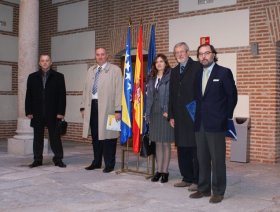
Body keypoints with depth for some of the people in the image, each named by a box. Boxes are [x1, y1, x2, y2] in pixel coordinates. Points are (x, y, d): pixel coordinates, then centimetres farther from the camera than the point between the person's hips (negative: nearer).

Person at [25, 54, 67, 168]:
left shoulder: (58, 77, 4)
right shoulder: (32, 77, 10)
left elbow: (62, 95, 0)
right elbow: (29, 96, 8)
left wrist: (61, 112, -7)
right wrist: (29, 111, 0)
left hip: (53, 114, -2)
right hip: (37, 114, 2)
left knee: (55, 137, 1)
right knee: (38, 137, 7)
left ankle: (58, 159, 10)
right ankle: (37, 160, 16)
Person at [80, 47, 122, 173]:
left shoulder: (115, 70, 0)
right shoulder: (90, 71, 18)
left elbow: (118, 90, -6)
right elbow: (86, 89, 18)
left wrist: (118, 110, -13)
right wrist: (83, 107, 11)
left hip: (107, 107, -5)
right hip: (92, 106, 5)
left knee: (107, 136, -1)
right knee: (95, 136, 11)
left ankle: (109, 164, 10)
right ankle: (96, 162, 23)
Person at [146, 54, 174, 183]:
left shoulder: (170, 77, -6)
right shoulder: (152, 78, 13)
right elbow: (149, 96, 12)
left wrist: (168, 111, -18)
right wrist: (148, 114, 7)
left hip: (165, 113, -6)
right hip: (154, 113, 6)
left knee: (166, 143, 2)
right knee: (158, 143, 10)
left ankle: (165, 171, 10)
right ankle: (159, 171, 18)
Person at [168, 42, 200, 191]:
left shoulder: (197, 67, -4)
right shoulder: (174, 71, 17)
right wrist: (171, 115, 12)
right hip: (179, 117, 7)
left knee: (195, 149, -2)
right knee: (182, 149, 10)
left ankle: (197, 180, 7)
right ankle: (187, 178, 20)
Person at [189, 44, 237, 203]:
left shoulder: (224, 72, -3)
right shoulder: (198, 74, 14)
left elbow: (232, 96, -2)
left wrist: (226, 117, -2)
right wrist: (197, 116, 8)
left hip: (216, 124, -5)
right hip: (200, 124, 5)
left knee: (217, 159, -1)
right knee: (202, 159, 10)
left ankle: (218, 191, 10)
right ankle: (204, 189, 21)